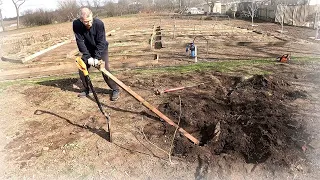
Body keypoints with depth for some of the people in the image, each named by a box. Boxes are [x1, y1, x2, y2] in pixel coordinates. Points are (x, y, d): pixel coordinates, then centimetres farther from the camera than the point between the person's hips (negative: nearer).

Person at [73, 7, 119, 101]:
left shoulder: (99, 23, -29)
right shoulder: (76, 25, -22)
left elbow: (101, 42, -25)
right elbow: (80, 42, -21)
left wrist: (97, 57, -30)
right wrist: (88, 57, -28)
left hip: (101, 49, -3)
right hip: (88, 50, 4)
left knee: (105, 70, -14)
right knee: (82, 70, 2)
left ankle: (115, 90, 1)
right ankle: (87, 90, 22)